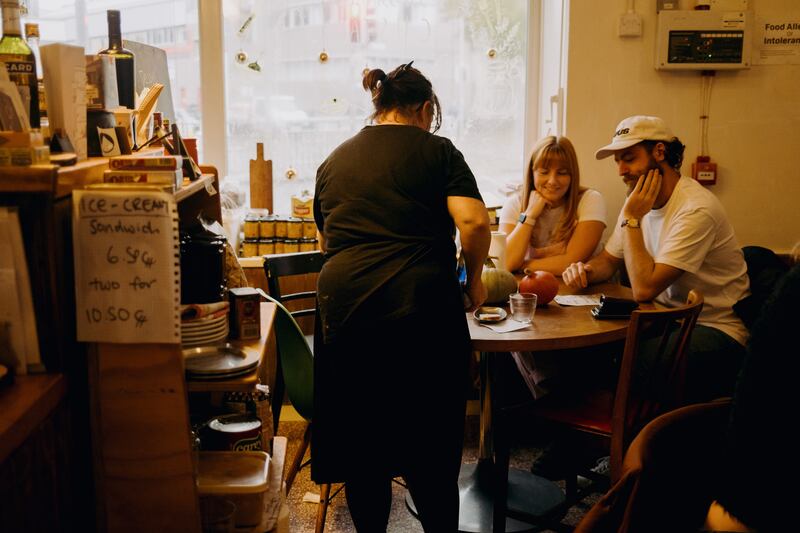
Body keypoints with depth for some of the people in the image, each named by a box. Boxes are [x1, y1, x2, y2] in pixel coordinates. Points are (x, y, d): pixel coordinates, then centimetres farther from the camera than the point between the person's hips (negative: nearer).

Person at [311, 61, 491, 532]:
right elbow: (474, 222, -9)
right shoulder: (437, 150, 4)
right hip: (423, 311, -3)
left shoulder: (334, 161, 16)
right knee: (431, 445, 9)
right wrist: (474, 280, 5)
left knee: (362, 441, 14)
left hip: (345, 309, 4)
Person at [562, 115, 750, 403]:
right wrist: (586, 270, -8)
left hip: (716, 328, -8)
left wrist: (631, 219, -19)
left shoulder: (696, 209, -23)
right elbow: (609, 260, 16)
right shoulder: (637, 199, 5)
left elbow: (644, 289, -27)